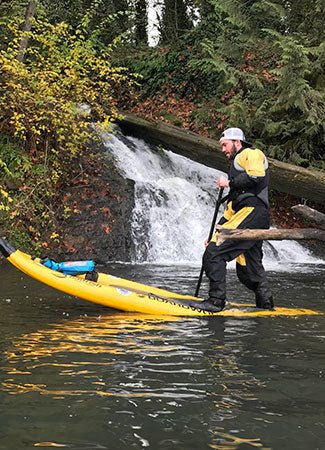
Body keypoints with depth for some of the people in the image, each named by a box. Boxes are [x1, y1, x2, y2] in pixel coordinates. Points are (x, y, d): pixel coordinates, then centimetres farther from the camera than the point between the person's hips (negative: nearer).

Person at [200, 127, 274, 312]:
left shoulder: (251, 154, 7)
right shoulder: (237, 163, 34)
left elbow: (256, 176, -17)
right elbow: (232, 207, 31)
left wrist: (229, 182, -5)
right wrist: (215, 235, 26)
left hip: (251, 211, -10)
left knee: (213, 253, -17)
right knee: (247, 271, 9)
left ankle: (217, 300, -17)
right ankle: (266, 304, 14)